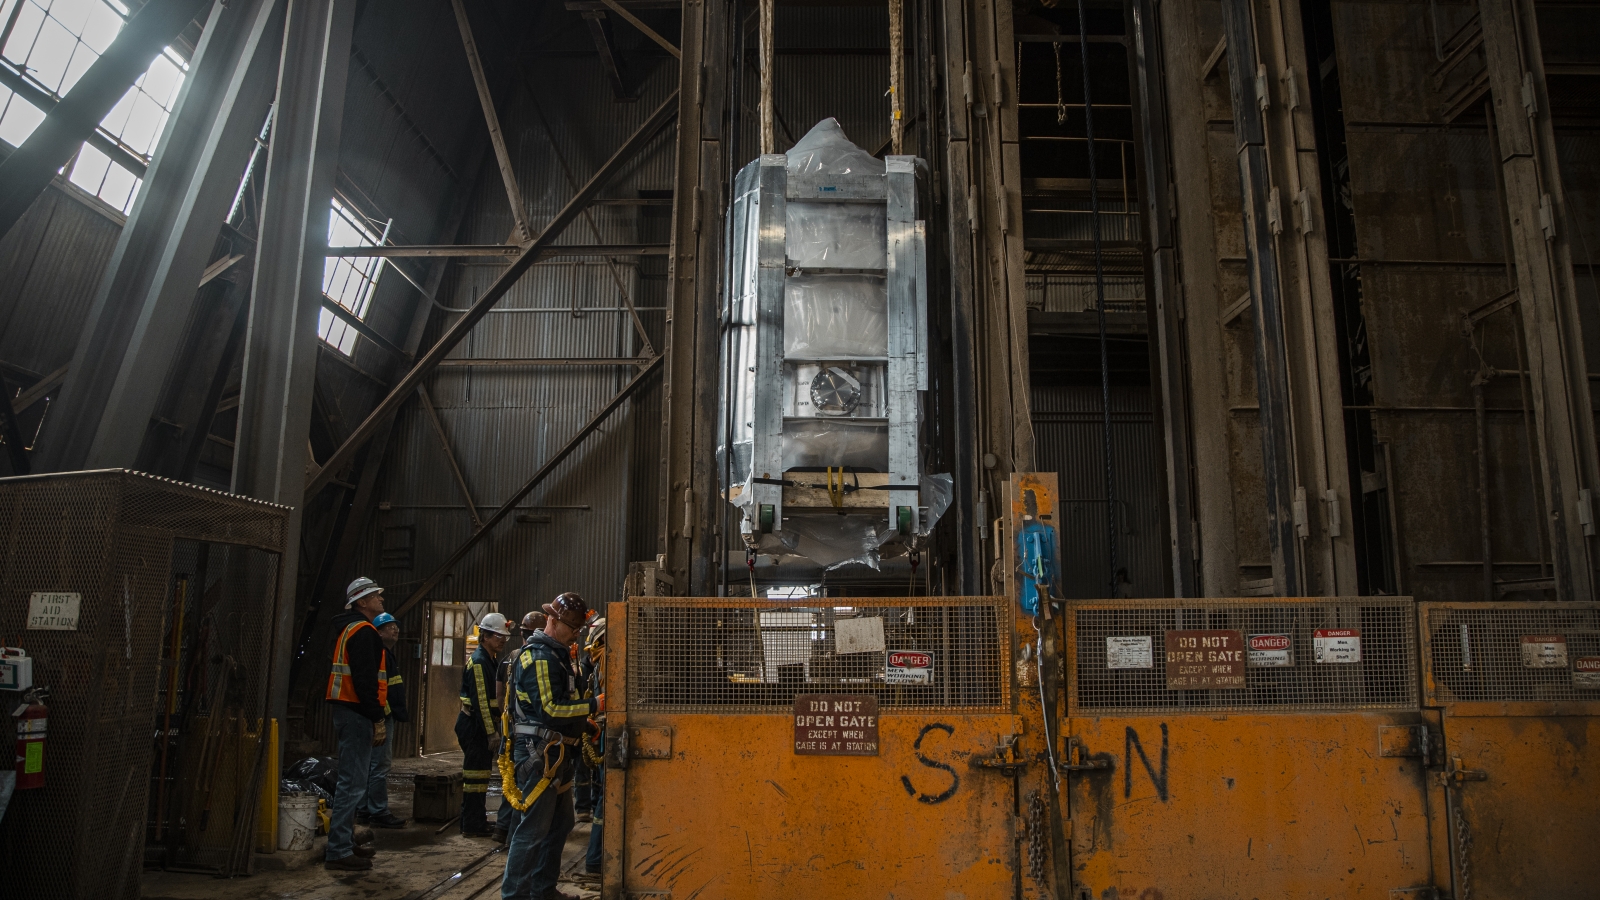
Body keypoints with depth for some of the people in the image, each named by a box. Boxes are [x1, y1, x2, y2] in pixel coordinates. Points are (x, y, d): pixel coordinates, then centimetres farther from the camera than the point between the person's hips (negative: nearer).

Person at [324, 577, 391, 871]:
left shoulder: (351, 629, 20)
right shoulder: (364, 631, -13)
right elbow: (364, 678, -22)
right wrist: (377, 719, -20)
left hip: (348, 711, 11)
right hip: (357, 713, -11)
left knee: (353, 780, 17)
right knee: (353, 782, -8)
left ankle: (345, 843, 25)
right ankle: (338, 851, -6)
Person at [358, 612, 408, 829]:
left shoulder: (388, 655, 20)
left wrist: (401, 714, 23)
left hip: (387, 716, 11)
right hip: (382, 716, -11)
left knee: (375, 765, 14)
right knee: (380, 765, -7)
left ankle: (364, 811, 21)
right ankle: (379, 812, -2)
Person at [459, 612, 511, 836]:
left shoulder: (488, 660, 16)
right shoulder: (478, 661, -16)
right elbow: (481, 700, -22)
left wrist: (495, 727, 19)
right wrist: (491, 732, -22)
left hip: (479, 725, 10)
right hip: (474, 725, -10)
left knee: (479, 775, 15)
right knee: (476, 775, -4)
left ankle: (477, 823, 23)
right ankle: (472, 826, 3)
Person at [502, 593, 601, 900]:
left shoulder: (557, 655, 16)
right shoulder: (539, 656, -16)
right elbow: (549, 709, -23)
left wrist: (584, 722, 11)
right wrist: (594, 705, -21)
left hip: (556, 753, 11)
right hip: (540, 752, -11)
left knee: (561, 823, 17)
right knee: (534, 827, -5)